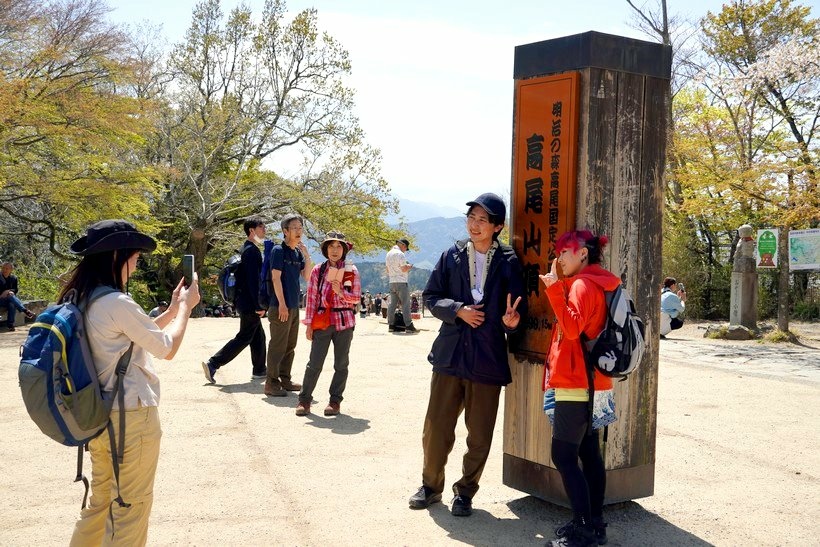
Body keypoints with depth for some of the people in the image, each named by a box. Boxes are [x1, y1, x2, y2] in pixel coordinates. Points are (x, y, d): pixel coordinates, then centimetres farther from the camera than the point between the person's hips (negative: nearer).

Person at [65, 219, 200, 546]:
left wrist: (172, 308, 14)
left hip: (99, 414, 9)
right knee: (131, 508, 7)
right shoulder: (117, 304, -22)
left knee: (101, 500, 21)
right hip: (131, 417, -9)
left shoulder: (81, 301, 5)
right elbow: (167, 348, -11)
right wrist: (185, 306, 2)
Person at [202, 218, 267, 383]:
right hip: (249, 303, -10)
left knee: (258, 336, 16)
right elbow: (253, 280, -22)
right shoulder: (252, 251, -16)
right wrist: (259, 306, -22)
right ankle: (213, 364, -6)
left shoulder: (247, 249, 16)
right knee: (244, 338, -5)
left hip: (243, 301, 10)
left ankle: (259, 370, 22)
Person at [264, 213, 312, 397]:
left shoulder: (298, 252, 13)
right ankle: (271, 383, 1)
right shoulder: (278, 250, -10)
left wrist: (307, 256, -2)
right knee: (278, 345, -5)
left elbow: (307, 277, 10)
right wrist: (282, 304, -18)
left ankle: (285, 380, 23)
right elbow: (276, 278, -14)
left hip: (294, 306, 8)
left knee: (290, 346, 14)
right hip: (281, 306, -8)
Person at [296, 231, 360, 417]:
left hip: (344, 322, 0)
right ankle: (304, 400, 10)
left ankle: (335, 401, 17)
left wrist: (341, 292, -19)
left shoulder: (351, 271, 1)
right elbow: (311, 298, 3)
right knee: (314, 363, -1)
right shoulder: (318, 270, 3)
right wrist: (309, 324, 0)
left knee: (341, 364, 6)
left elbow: (357, 297, 0)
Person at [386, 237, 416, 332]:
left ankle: (391, 325, 10)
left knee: (392, 304, 9)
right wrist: (409, 267, 4)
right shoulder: (400, 254, -13)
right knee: (405, 304, -6)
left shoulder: (388, 254, 15)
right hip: (401, 282, -8)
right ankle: (408, 326, -8)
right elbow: (404, 269, -17)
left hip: (392, 282, 8)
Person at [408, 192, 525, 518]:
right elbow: (431, 296, 6)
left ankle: (465, 492, 26)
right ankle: (431, 486, 27)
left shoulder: (508, 263, 0)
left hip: (488, 359, -1)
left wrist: (512, 320, -20)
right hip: (450, 353, 1)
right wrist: (458, 310, -10)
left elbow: (518, 308, 2)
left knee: (480, 434, 8)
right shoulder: (452, 256, 6)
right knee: (436, 427, 6)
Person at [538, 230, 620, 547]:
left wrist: (555, 289, -26)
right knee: (588, 453, 12)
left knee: (563, 456, -8)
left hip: (576, 385, -10)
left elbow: (572, 328, -26)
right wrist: (558, 285, 13)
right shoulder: (598, 283, 17)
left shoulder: (582, 284, -13)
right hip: (591, 383, 10)